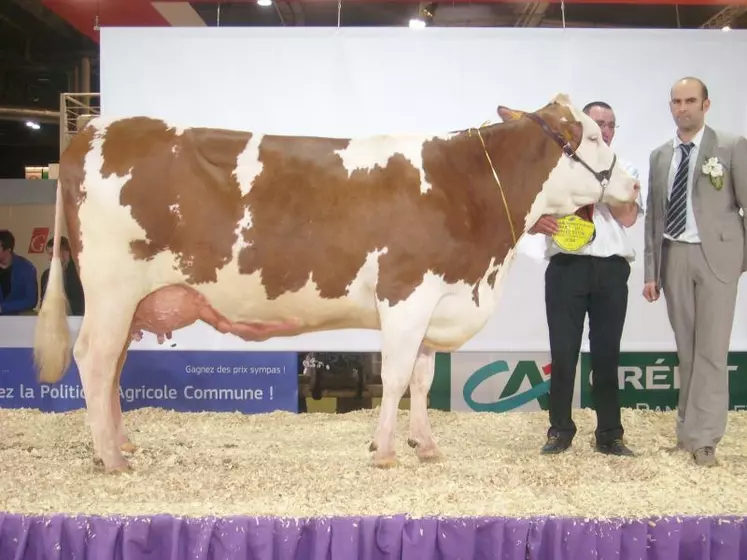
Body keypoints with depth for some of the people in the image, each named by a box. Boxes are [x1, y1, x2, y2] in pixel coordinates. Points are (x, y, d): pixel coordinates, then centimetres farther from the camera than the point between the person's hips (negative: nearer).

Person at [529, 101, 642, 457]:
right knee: (563, 352, 2)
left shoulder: (624, 171, 13)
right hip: (567, 266, -1)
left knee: (607, 353, 4)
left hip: (611, 269, 1)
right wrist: (538, 223, -17)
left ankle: (609, 434, 13)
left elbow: (628, 217, -1)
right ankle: (560, 430, 13)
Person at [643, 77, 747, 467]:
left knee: (711, 349, -4)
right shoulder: (659, 156, 12)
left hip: (716, 255, -4)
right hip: (674, 257, 4)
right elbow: (653, 216, 11)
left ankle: (702, 438, -1)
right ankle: (689, 428, 16)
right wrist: (651, 271, 8)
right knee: (686, 349, 9)